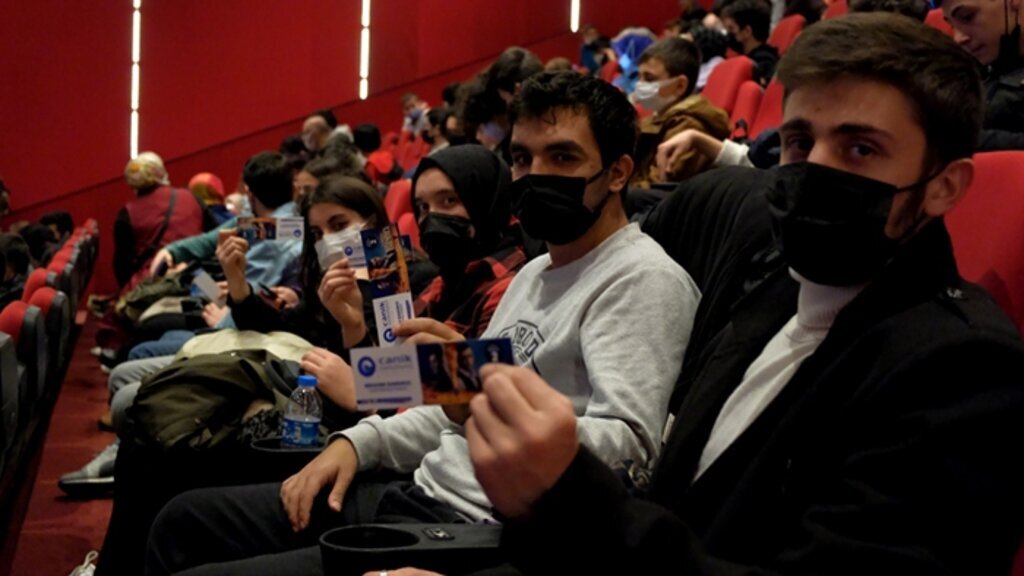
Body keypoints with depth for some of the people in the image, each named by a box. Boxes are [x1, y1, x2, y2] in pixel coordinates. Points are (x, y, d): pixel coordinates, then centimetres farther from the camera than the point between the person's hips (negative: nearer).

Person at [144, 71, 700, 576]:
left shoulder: (643, 279, -13)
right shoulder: (536, 271, 19)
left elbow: (626, 451, -26)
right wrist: (359, 441, 10)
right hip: (419, 493, 10)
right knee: (186, 520, 14)